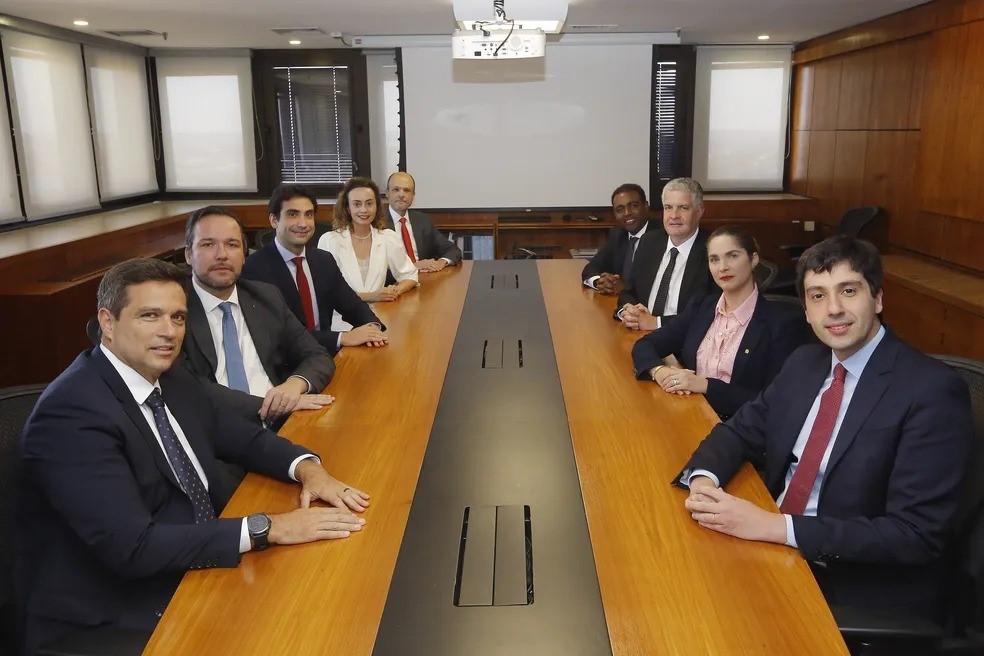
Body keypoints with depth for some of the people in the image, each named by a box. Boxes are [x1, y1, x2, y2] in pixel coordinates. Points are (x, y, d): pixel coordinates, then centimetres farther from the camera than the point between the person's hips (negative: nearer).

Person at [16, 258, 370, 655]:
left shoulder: (172, 379, 3)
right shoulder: (72, 413, -22)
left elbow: (245, 438, 11)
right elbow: (133, 547, -28)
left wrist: (307, 467, -9)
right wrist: (267, 529, -27)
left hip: (192, 574, 7)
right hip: (113, 621, -7)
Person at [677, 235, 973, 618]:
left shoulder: (933, 391, -17)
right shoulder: (803, 363, 5)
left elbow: (916, 535, -21)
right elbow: (739, 431, 9)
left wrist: (777, 526, -27)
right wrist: (704, 479, -14)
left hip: (861, 590, -6)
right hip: (774, 547, 6)